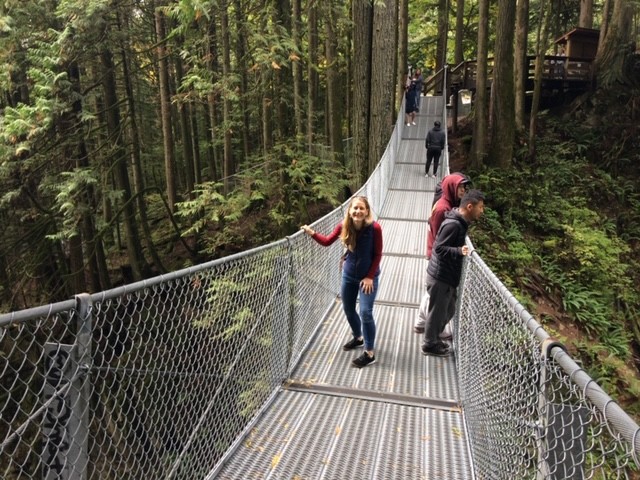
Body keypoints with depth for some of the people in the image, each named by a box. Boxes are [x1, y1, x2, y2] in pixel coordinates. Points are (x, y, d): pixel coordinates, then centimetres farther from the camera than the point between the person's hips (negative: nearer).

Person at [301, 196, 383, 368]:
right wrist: (312, 233, -16)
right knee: (348, 310, 16)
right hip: (349, 275, 5)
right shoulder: (343, 226, -13)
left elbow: (377, 254, -13)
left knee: (365, 312, -9)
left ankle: (369, 353, 7)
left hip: (368, 276, -4)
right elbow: (327, 242, 0)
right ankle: (358, 337, 43)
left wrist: (369, 277, -14)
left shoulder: (374, 228, -22)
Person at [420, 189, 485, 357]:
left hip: (447, 276, 10)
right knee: (437, 312, 6)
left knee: (448, 310, 21)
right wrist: (459, 251, -37)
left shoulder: (460, 222, 8)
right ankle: (429, 345, 24)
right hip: (440, 277, -10)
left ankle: (433, 338, 38)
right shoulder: (453, 224, -24)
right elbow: (439, 248, -26)